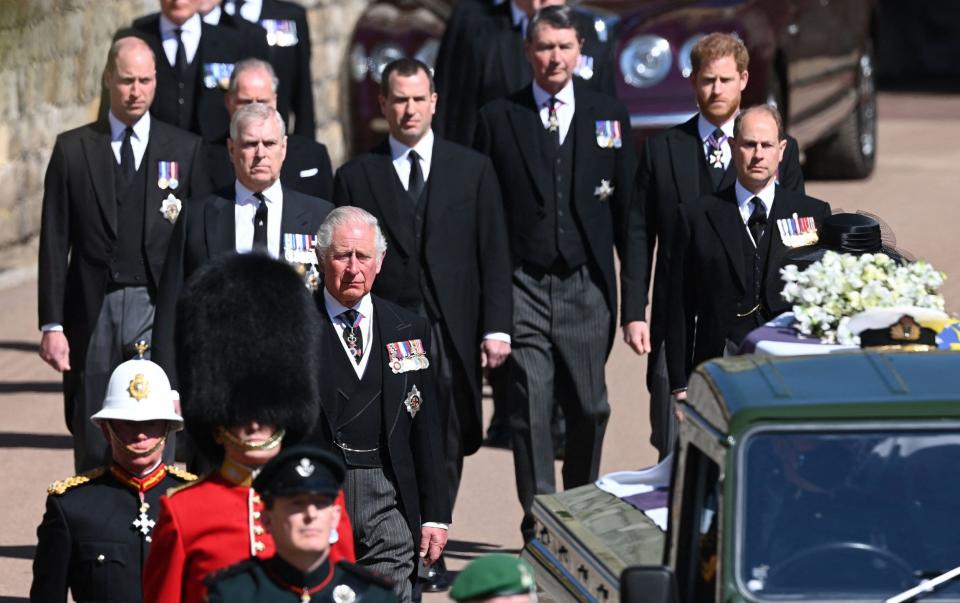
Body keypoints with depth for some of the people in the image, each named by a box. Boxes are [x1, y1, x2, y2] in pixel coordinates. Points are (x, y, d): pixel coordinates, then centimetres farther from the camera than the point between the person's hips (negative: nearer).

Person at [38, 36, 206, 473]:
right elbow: (54, 243, 5)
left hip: (158, 308, -1)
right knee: (92, 449, 4)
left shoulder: (185, 150, 7)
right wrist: (52, 324, -2)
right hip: (92, 310, 1)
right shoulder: (73, 149, 7)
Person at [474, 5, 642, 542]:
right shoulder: (498, 118, 4)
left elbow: (629, 212, 7)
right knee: (531, 408, -4)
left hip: (586, 286, 1)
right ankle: (539, 524, 0)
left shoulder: (610, 117, 7)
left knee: (589, 407, 7)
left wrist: (634, 300, 2)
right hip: (524, 287, -1)